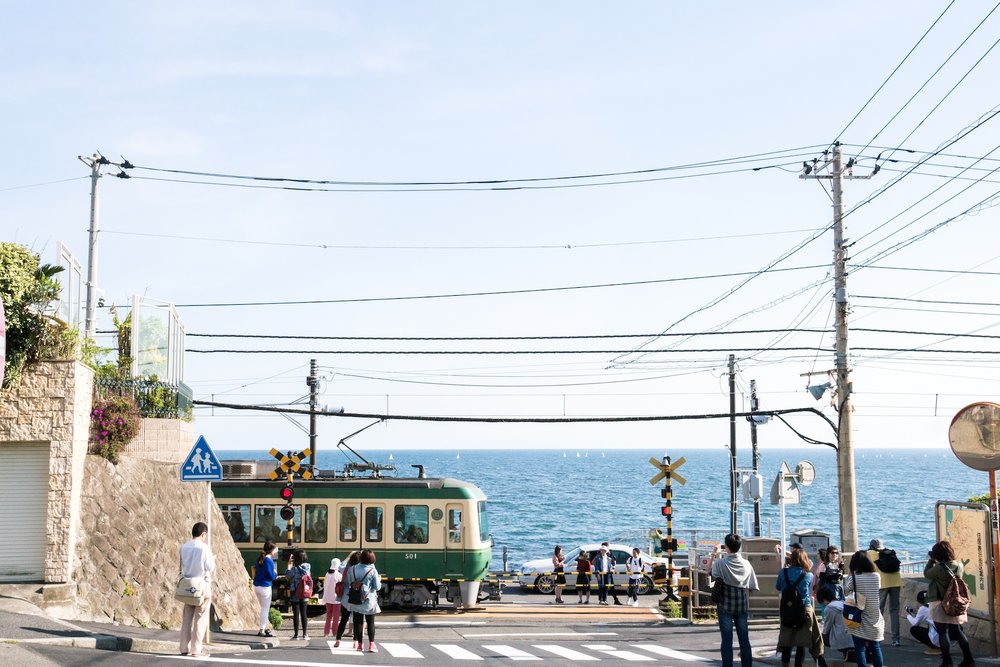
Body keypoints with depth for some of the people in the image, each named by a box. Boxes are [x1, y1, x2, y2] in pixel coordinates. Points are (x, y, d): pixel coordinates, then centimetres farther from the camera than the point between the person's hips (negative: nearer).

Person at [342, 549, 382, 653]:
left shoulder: (352, 569, -1)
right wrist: (379, 580, 12)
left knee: (357, 621, 10)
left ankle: (358, 644, 12)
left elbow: (346, 584, 5)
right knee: (370, 623, 6)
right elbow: (377, 587, -6)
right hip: (368, 601, -3)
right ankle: (371, 644, -1)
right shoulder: (373, 571, -11)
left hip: (354, 600, 3)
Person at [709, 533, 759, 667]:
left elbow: (709, 571, 9)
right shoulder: (746, 564, -3)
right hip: (742, 606, 2)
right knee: (744, 640, 7)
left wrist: (713, 555, 11)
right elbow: (752, 586, 2)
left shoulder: (720, 563, -11)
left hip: (725, 606, -2)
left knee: (727, 640, 0)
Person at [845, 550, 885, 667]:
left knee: (860, 648, 2)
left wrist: (850, 574, 2)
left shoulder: (854, 578, -14)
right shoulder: (876, 576, -3)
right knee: (875, 647, 12)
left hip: (859, 619, -4)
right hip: (874, 618, 4)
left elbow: (846, 590, -1)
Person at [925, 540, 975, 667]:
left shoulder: (939, 568, -21)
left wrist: (930, 560, 7)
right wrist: (935, 561, 9)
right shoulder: (959, 566, -2)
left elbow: (926, 574, -4)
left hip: (940, 604, -6)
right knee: (957, 631, 16)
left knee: (943, 632, 1)